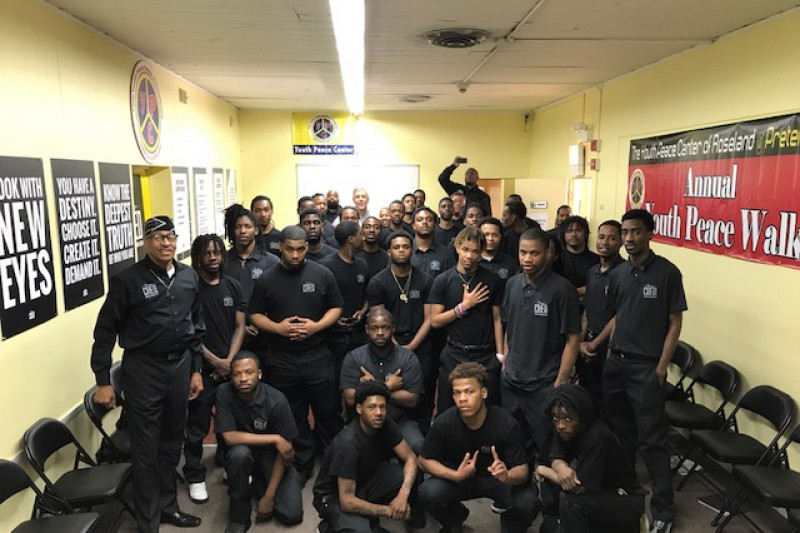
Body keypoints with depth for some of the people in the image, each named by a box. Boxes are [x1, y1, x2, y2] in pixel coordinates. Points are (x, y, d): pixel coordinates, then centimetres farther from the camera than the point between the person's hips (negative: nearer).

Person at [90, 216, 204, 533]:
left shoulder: (189, 276, 3)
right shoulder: (128, 280, -10)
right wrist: (103, 381, -7)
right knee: (146, 451, 6)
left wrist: (196, 369, 8)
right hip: (143, 368, -4)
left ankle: (167, 505, 36)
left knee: (172, 444, 17)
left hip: (180, 365, 4)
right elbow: (105, 331, -6)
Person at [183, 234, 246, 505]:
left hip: (230, 365, 4)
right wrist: (215, 361, -11)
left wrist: (229, 361, -6)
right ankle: (195, 477, 20)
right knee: (197, 426, 4)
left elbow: (240, 326, 5)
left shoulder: (233, 286, 5)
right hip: (201, 366, -3)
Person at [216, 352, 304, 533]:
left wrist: (269, 496, -16)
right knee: (239, 453, -36)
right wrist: (274, 439, -29)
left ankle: (259, 485, 18)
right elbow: (229, 437, -25)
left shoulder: (277, 401, -24)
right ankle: (238, 516, -11)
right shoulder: (224, 393, -21)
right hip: (244, 452, 0)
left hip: (271, 455, 0)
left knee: (292, 514, -14)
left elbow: (283, 450, -17)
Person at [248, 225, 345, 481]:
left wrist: (317, 326, -13)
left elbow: (336, 308, 3)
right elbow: (255, 315, 5)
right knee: (293, 417, 13)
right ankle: (302, 465, 30)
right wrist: (277, 327, -13)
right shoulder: (266, 279, 1)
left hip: (317, 356, -1)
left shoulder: (322, 275, -1)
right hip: (280, 360, 1)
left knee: (328, 412, 8)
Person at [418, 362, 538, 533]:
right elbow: (424, 461, -11)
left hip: (497, 478, -1)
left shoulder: (506, 424, -26)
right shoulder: (444, 423, -22)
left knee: (529, 503, -28)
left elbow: (522, 470, -21)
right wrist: (455, 475, -27)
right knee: (428, 493, -26)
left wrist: (508, 476, -45)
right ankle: (455, 518, 11)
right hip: (458, 476, 1)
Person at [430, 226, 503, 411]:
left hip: (486, 356, 0)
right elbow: (435, 321, -3)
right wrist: (463, 306, -12)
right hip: (454, 355, 0)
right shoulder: (443, 281, -1)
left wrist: (500, 356, -2)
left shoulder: (492, 280, 1)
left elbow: (497, 320, 3)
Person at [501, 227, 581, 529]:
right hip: (511, 381, 5)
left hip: (544, 385, -5)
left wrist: (560, 384, -12)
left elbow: (572, 339, -11)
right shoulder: (512, 285, 3)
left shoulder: (561, 289, -12)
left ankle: (552, 510, 26)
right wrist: (506, 361, 10)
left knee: (547, 451, 7)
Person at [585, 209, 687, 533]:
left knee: (651, 439, 0)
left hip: (646, 366, -5)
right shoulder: (618, 273, 6)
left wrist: (661, 368, -11)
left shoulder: (667, 272, -9)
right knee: (619, 430, 17)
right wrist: (595, 343, 8)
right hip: (615, 362, 5)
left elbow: (675, 324, -7)